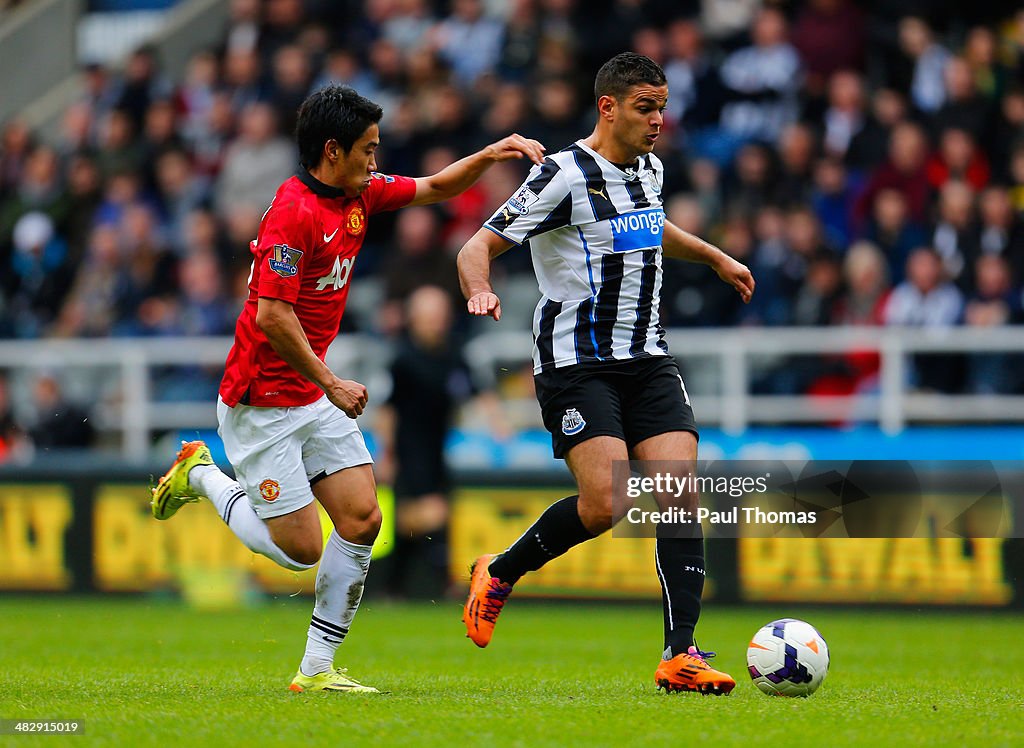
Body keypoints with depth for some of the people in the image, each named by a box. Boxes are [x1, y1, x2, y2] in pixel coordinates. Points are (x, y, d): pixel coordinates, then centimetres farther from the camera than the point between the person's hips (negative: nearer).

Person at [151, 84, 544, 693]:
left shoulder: (360, 194, 5)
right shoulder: (294, 213, -22)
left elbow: (437, 188, 18)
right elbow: (273, 317, -25)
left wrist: (491, 155, 1)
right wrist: (331, 384, -19)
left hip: (316, 397, 9)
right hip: (261, 404, -9)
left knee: (363, 518, -3)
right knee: (301, 548, -6)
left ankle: (317, 669, 3)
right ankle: (203, 476, 18)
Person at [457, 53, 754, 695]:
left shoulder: (649, 169, 12)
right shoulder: (565, 176, -12)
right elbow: (479, 247, -13)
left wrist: (716, 257, 44)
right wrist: (480, 292, -34)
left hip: (648, 360, 7)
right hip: (577, 363, -7)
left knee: (681, 495, -10)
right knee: (606, 504, -19)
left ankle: (680, 656, -8)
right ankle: (499, 574, 8)